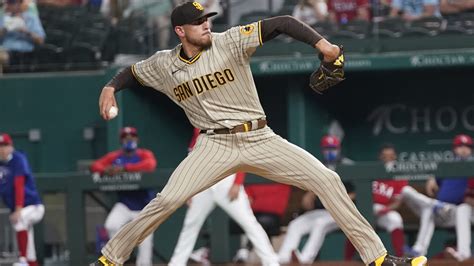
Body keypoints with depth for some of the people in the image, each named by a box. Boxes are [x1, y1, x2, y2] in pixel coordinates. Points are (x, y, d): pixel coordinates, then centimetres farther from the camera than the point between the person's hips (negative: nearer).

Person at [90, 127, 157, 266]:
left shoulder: (145, 154, -5)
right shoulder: (114, 156, 5)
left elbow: (150, 165, -27)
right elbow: (95, 166, 0)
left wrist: (124, 168, -33)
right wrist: (105, 170, -26)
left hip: (144, 206, -2)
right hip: (124, 205, 2)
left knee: (145, 239, -5)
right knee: (111, 226, -21)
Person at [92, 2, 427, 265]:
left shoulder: (230, 42, -7)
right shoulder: (164, 65, 1)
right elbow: (132, 73, 19)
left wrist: (322, 44, -28)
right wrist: (111, 87, -3)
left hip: (261, 139, 0)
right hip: (215, 145, 0)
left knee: (327, 180, -10)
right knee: (167, 200, -18)